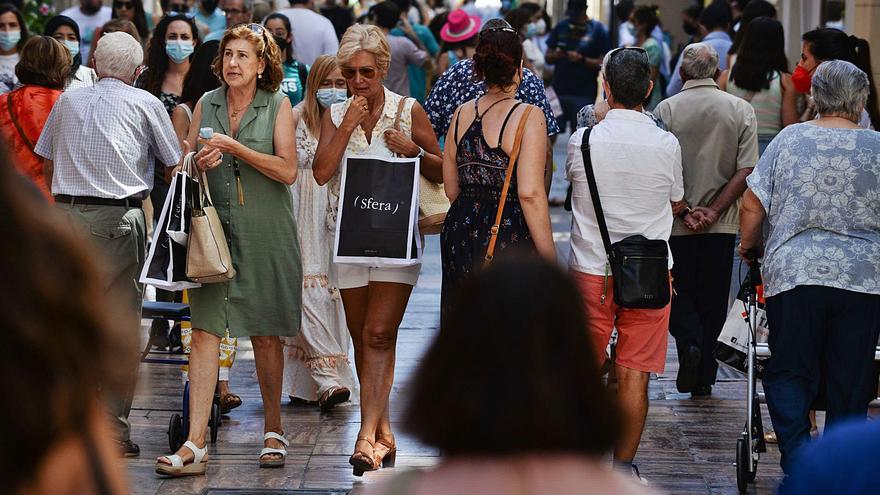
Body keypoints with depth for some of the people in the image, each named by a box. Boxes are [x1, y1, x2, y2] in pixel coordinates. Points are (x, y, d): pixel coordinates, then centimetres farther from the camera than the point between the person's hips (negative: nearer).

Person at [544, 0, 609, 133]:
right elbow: (548, 58, 11)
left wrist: (581, 60, -19)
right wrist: (555, 55, -11)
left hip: (584, 93, -3)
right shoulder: (561, 27, 10)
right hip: (558, 90, 3)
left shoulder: (597, 29, 0)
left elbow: (604, 62, -5)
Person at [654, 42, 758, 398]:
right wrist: (713, 211, -6)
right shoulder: (741, 110, 1)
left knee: (677, 289, 12)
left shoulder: (666, 110, -4)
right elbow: (746, 170, -5)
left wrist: (684, 212, -6)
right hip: (723, 224, 2)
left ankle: (689, 341, -14)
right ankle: (703, 378, 12)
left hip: (677, 223, -2)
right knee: (713, 298, 10)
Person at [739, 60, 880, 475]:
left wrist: (749, 246, 19)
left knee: (788, 373, 10)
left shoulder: (789, 140, 1)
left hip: (793, 273, 0)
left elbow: (752, 208, 1)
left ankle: (797, 457, -5)